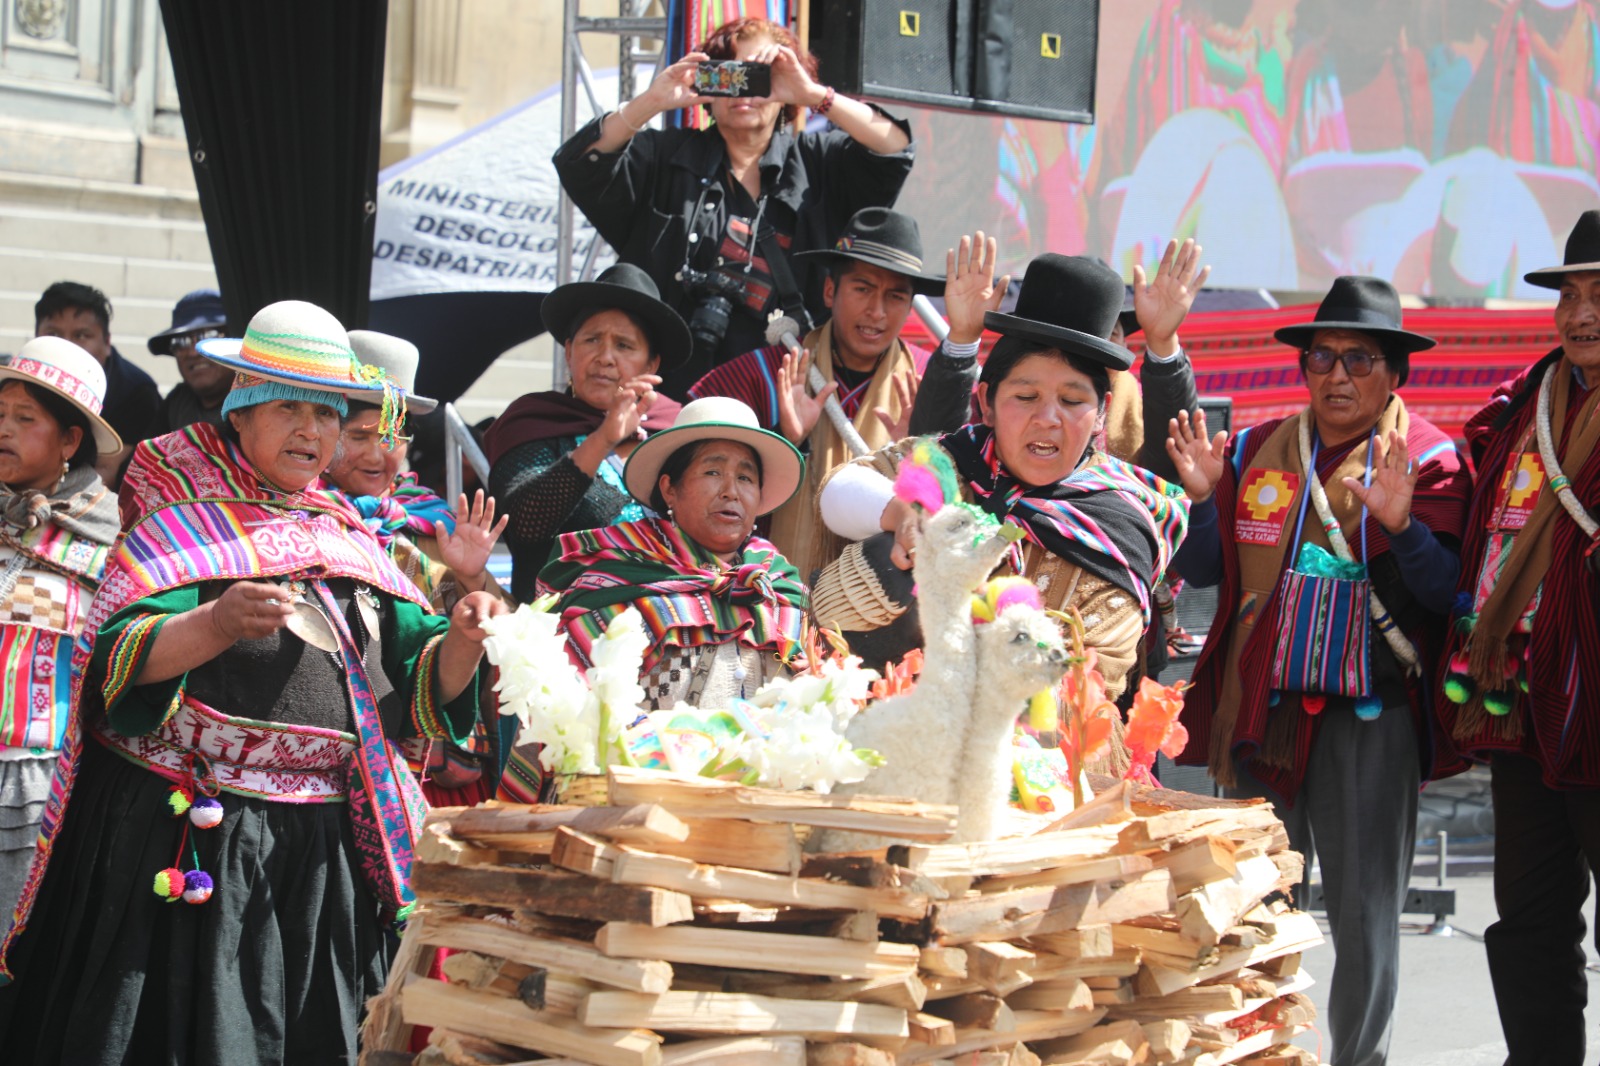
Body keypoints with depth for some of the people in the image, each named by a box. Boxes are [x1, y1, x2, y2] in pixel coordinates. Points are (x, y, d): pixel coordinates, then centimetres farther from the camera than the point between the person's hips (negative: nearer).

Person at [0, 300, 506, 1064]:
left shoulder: (350, 542, 14)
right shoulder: (185, 526, -1)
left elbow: (420, 688, 11)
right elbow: (123, 658, -15)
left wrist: (461, 642, -10)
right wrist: (218, 624, -33)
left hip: (323, 855, 5)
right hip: (190, 851, -5)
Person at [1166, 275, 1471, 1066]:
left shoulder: (1426, 459, 0)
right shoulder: (1256, 452, 10)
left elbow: (1445, 594, -8)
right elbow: (1202, 571, 10)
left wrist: (1398, 523, -25)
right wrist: (1203, 496, -7)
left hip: (1368, 713, -3)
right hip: (1262, 708, 3)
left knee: (1364, 914, 4)